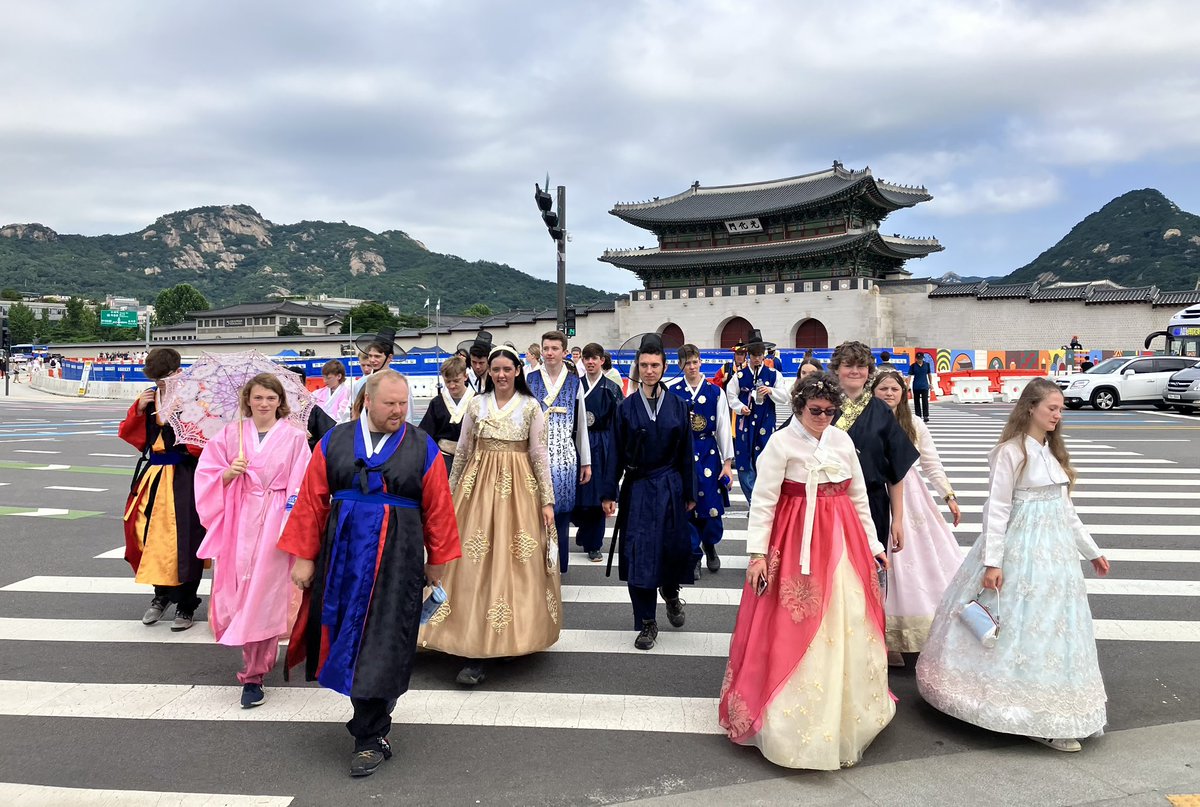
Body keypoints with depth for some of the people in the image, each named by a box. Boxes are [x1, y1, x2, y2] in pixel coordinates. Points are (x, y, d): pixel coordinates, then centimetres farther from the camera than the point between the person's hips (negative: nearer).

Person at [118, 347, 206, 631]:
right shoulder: (149, 397, 8)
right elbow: (125, 433, 11)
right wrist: (139, 410, -4)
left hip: (184, 478, -5)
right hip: (153, 473, 6)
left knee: (183, 541, -1)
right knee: (151, 536, 9)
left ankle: (186, 604, 14)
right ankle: (162, 594, 30)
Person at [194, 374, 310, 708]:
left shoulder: (294, 438, 0)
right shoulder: (230, 434, 6)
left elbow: (301, 489, -3)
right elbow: (208, 477, 7)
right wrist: (228, 474, -14)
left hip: (274, 524, -2)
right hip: (238, 522, 3)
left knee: (264, 596, -3)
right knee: (237, 591, 5)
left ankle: (254, 675, 9)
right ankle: (257, 657, 32)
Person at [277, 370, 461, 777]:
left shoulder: (423, 447, -2)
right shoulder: (334, 442, 3)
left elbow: (437, 509, 0)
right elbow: (312, 502, 3)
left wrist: (436, 560, 2)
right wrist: (304, 556, 1)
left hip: (397, 560, -3)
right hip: (342, 556, 3)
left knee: (381, 646, -2)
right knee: (347, 638, 13)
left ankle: (369, 736, 12)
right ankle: (371, 719, 37)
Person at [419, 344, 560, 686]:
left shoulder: (531, 407, 0)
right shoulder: (476, 404, 6)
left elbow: (540, 455, 0)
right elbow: (463, 451, 11)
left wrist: (547, 500, -4)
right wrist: (451, 493, 13)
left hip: (518, 487, -1)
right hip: (479, 484, 2)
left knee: (513, 561, -1)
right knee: (475, 562, -2)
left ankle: (510, 637, 10)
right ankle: (475, 652, 5)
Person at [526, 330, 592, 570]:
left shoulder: (574, 382, 7)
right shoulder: (530, 380, 3)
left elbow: (581, 424, 9)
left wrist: (586, 462, 10)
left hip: (565, 457, 1)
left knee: (561, 512, 6)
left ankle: (557, 568, 18)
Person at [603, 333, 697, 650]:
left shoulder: (677, 406, 1)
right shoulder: (626, 407, -1)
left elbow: (686, 452, 4)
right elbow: (617, 454, 1)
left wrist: (690, 493, 5)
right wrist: (610, 494, -2)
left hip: (670, 487, 1)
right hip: (637, 489, -1)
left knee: (674, 547, 7)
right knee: (638, 553, -1)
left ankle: (670, 591, 41)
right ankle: (646, 623, 12)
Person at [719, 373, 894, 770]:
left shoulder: (842, 440, 7)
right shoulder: (781, 443, -8)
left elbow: (859, 498, 13)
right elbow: (763, 501, -12)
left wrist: (873, 545, 14)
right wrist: (757, 553, -17)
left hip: (843, 542, 5)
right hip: (798, 545, -5)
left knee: (849, 627, 13)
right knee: (794, 631, -2)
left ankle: (847, 712, 32)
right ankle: (796, 721, 13)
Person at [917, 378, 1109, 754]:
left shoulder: (1053, 451, 12)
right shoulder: (1011, 451, -12)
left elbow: (1065, 507, 18)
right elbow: (997, 508, -15)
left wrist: (1092, 550, 20)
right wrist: (992, 562, -19)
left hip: (1055, 551, 8)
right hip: (1022, 550, -8)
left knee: (1052, 626, 12)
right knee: (1018, 627, -2)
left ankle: (1047, 717, 24)